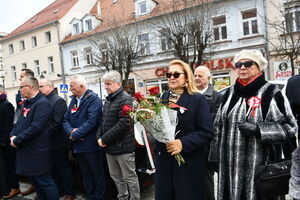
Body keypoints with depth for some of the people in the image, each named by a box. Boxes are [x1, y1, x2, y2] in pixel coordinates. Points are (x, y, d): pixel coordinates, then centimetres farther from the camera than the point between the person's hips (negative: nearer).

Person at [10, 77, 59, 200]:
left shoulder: (42, 103, -17)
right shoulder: (26, 103, 13)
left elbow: (36, 127, -24)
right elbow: (19, 122, 16)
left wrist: (17, 140, -16)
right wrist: (13, 136, -2)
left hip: (37, 151, -9)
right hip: (25, 149, 9)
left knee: (44, 181, 0)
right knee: (34, 178, 19)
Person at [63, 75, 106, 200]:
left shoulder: (93, 99, -12)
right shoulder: (73, 100, 12)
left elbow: (92, 121, -22)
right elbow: (66, 120, 10)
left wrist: (75, 134, -17)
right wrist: (71, 130, -10)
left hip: (91, 145, -7)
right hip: (78, 146, 7)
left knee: (98, 175, 7)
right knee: (86, 176, 19)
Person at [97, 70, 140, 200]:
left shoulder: (125, 99, -14)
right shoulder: (108, 100, 13)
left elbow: (123, 124, -22)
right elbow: (103, 120, 16)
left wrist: (105, 139, -18)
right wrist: (99, 137, 0)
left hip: (123, 147, -8)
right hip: (109, 146, 8)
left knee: (129, 177, 6)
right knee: (115, 176, 20)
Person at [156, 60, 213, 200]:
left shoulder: (198, 99, -7)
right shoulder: (163, 98, 8)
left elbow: (206, 132, -12)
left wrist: (183, 143, -24)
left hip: (189, 163, -4)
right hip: (164, 160, 5)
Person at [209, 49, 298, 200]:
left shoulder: (272, 93, -3)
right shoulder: (229, 94, 10)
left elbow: (290, 127, -5)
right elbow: (219, 127, 12)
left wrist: (258, 129, -19)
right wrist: (216, 158, 12)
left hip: (259, 166, -4)